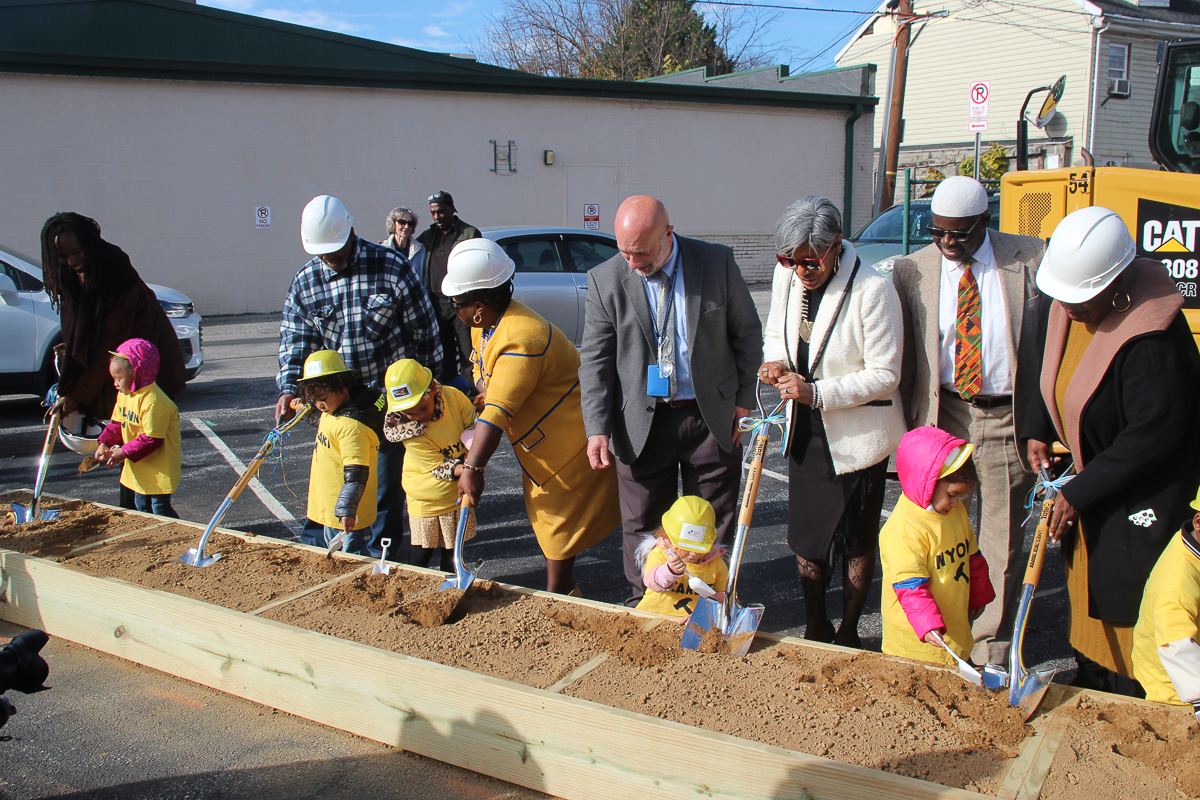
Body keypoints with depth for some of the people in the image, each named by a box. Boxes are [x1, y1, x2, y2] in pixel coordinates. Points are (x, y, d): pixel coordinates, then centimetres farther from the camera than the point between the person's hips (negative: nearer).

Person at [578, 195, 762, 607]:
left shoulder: (717, 262, -7)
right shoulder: (605, 280, -7)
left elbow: (747, 334, 4)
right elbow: (594, 361, -4)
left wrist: (743, 399, 2)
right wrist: (597, 429, -12)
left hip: (712, 416, 0)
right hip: (641, 421, 0)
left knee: (714, 521, 11)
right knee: (641, 520, 10)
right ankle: (643, 600, 32)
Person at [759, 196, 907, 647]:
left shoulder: (872, 289, -21)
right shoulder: (787, 275, -4)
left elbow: (884, 375, -18)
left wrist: (818, 393, -26)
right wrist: (776, 361, -10)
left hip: (857, 436, -5)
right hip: (805, 431, 5)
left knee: (856, 541, 10)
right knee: (805, 535, 13)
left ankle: (849, 632, 28)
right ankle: (815, 627, 30)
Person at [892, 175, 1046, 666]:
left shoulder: (1030, 259, -1)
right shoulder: (912, 271, 2)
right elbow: (904, 355, 7)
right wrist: (912, 424, 3)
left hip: (1008, 419, -1)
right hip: (942, 417, 1)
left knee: (1003, 538, 6)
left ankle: (991, 649, 22)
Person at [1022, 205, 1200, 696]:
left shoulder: (1151, 339, -30)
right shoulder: (1073, 308, -3)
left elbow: (1153, 436, -27)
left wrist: (1079, 492, -21)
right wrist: (1037, 430, 2)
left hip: (1138, 504, -9)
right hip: (1090, 494, 9)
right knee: (1087, 596, 21)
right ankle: (1090, 687, 39)